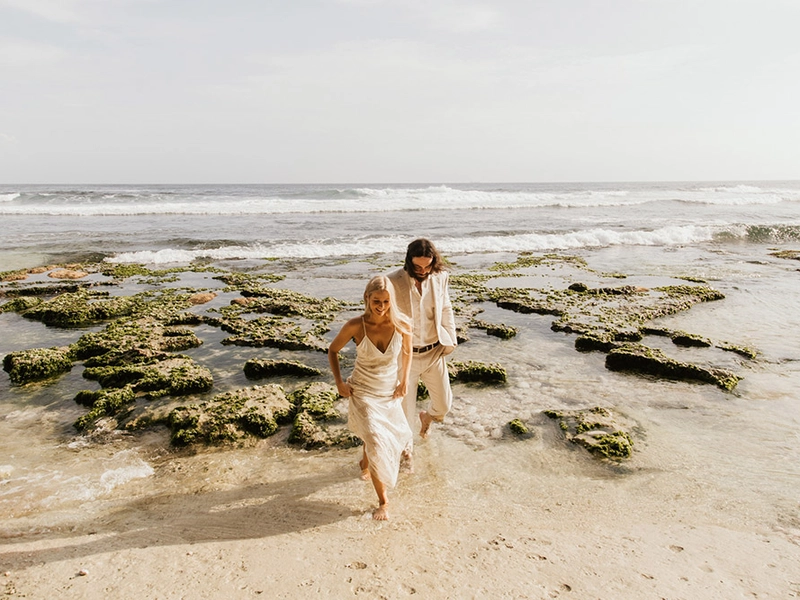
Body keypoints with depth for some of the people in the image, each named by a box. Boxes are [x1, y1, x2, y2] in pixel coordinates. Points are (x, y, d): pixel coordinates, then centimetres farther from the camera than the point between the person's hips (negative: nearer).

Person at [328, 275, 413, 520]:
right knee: (377, 443, -10)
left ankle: (365, 462, 58)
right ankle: (383, 501, 9)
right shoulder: (355, 326, -23)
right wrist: (339, 382, -9)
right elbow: (333, 350, -4)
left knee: (394, 436, 24)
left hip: (390, 392, 4)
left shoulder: (402, 325, -19)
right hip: (363, 391, -3)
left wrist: (404, 381, -2)